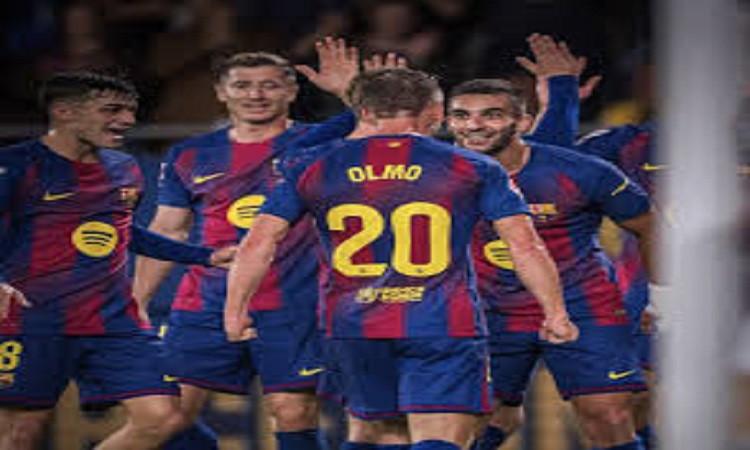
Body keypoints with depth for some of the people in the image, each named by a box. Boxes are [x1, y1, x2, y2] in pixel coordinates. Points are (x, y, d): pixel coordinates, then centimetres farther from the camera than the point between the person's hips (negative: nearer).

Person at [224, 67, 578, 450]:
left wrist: (235, 311, 12)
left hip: (353, 327, 3)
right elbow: (525, 247, 1)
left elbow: (257, 245, 3)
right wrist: (555, 314, 10)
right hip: (444, 326, -3)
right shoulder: (473, 169, 4)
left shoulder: (311, 169, 8)